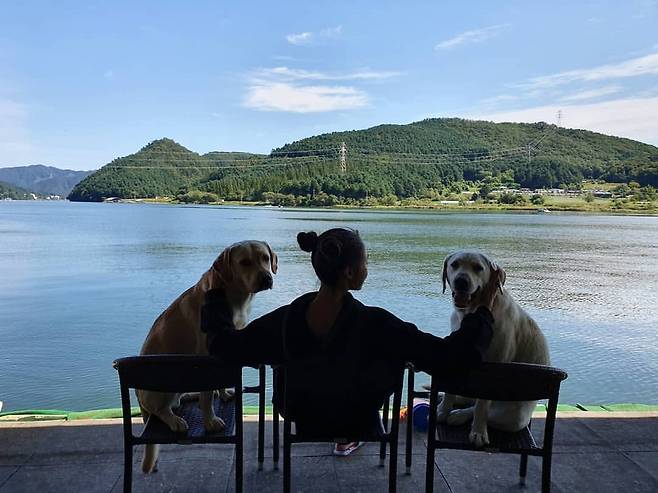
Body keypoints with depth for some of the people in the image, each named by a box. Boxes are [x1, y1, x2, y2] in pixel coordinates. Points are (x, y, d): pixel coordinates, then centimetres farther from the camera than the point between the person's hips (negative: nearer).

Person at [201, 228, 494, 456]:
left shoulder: (286, 320, -24)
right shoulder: (374, 326, -33)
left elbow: (224, 346, -13)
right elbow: (447, 357, -30)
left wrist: (215, 296, 3)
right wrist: (484, 311, -15)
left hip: (303, 424, 3)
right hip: (360, 426, -3)